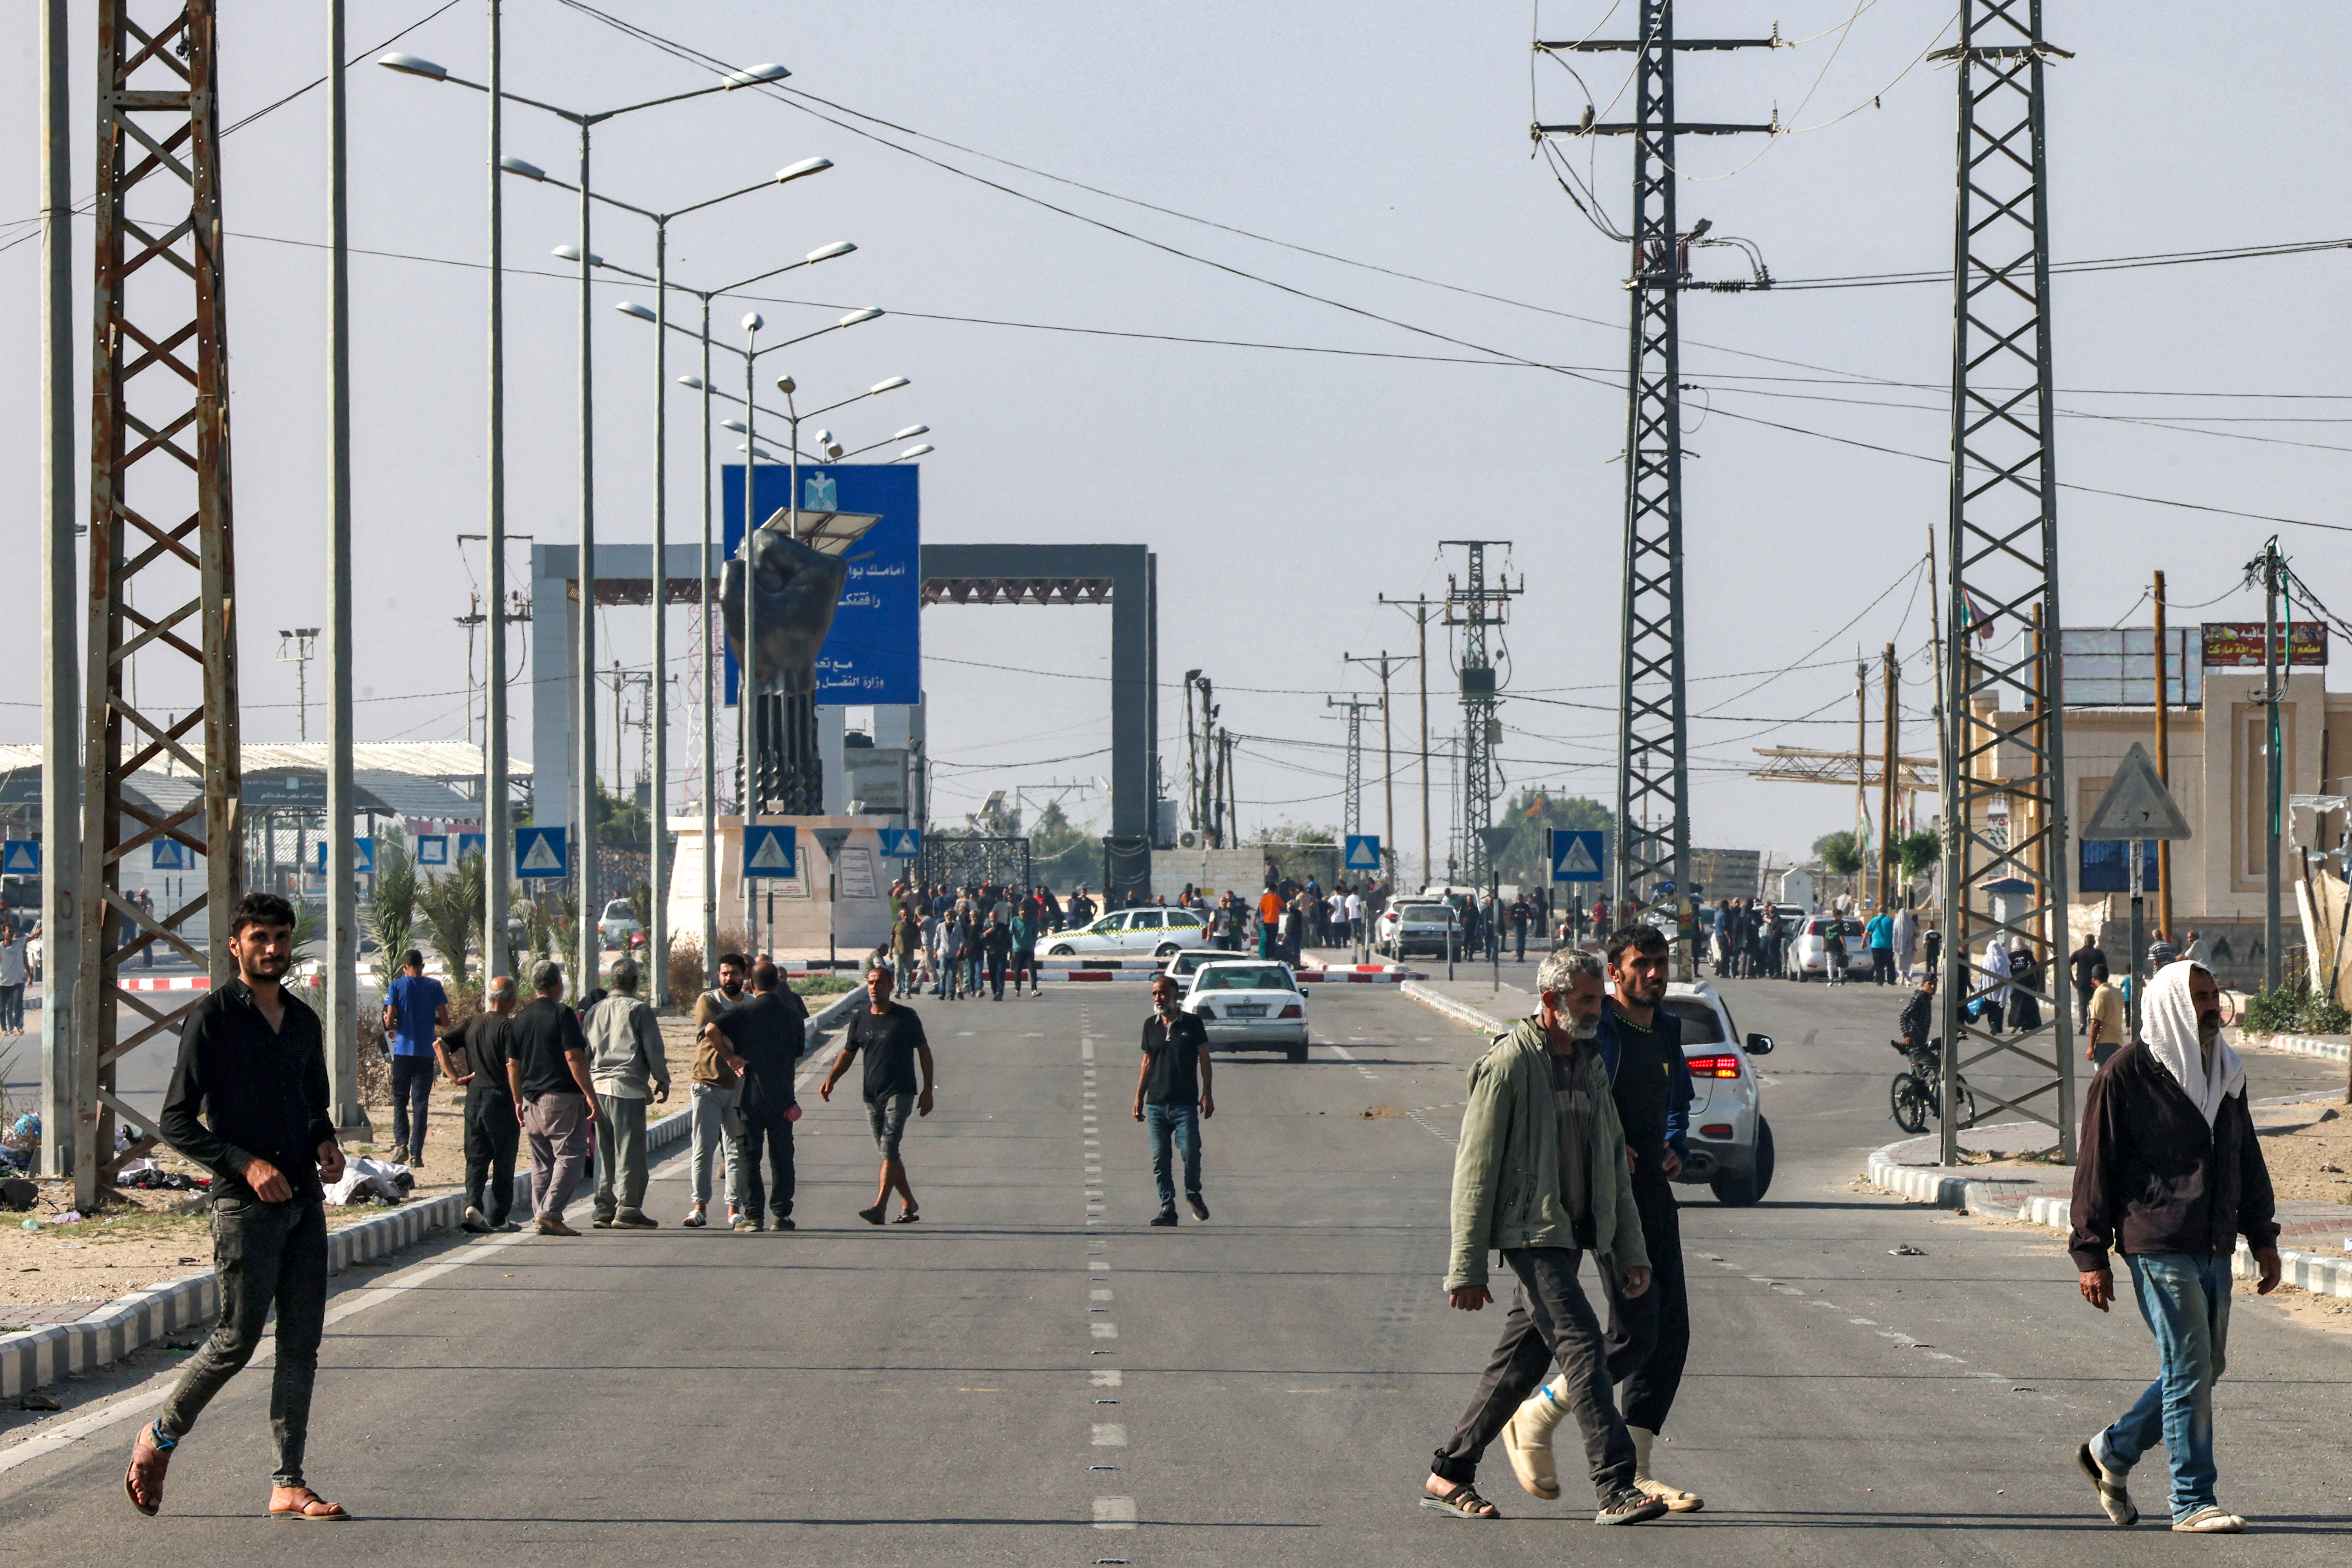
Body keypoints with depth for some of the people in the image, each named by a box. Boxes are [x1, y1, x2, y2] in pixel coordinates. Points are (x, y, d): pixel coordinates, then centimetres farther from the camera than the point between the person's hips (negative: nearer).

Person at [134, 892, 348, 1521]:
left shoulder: (303, 1021, 15)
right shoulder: (213, 1019, -5)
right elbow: (175, 1122, -8)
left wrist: (326, 1144, 5)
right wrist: (247, 1164, -17)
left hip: (305, 1199, 6)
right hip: (244, 1203, -6)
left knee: (301, 1344, 2)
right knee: (238, 1338, -4)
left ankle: (288, 1486, 5)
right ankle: (160, 1437, 20)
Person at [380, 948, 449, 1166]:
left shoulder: (397, 986, -2)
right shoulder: (434, 986, 2)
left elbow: (390, 1021, -8)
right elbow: (445, 1022, 1)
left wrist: (390, 1027, 14)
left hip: (403, 1051, -1)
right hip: (426, 1053, 1)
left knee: (400, 1100, 8)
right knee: (420, 1103, 5)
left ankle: (401, 1144, -11)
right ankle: (416, 1153, 1)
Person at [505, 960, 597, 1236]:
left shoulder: (520, 1019, 12)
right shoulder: (562, 1015, -9)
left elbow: (513, 1065, 14)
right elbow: (574, 1058, -15)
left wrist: (519, 1101, 21)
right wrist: (590, 1095, -13)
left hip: (532, 1100, 7)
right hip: (562, 1097, -7)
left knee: (542, 1162, 13)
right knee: (570, 1155, -5)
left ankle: (541, 1217, 11)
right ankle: (550, 1213, -15)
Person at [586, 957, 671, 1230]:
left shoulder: (595, 1011, 14)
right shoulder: (638, 1010, -4)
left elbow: (584, 1051, 18)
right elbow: (653, 1050, -6)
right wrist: (663, 1081, 7)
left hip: (598, 1085, 6)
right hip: (628, 1087, -6)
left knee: (605, 1151, 12)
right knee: (630, 1151, -4)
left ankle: (604, 1210, 11)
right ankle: (628, 1209, -7)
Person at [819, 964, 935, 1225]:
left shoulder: (906, 1017, -1)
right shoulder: (860, 1019, 10)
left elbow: (924, 1052, 4)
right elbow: (848, 1054, 15)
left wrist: (928, 1091, 0)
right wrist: (831, 1080, -2)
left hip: (900, 1093, -5)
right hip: (872, 1095, 5)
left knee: (889, 1147, -17)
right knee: (887, 1152, 8)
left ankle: (880, 1207, -25)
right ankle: (909, 1205, 21)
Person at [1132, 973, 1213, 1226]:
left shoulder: (1192, 1024, 1)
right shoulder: (1151, 1026, 11)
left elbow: (1204, 1059, 4)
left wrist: (1207, 1094, -2)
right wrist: (1139, 1096, 14)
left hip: (1185, 1103, -3)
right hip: (1156, 1105, 3)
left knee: (1191, 1152, -11)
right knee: (1160, 1160, 0)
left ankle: (1193, 1193, 15)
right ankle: (1167, 1207, 7)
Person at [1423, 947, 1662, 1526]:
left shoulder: (1591, 1066, 15)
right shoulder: (1508, 1066, -9)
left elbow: (1613, 1162, 20)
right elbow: (1475, 1169, -10)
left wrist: (1630, 1248, 13)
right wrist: (1466, 1268, -13)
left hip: (1573, 1234, 8)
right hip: (1529, 1231, -8)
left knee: (1523, 1359, 10)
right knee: (1583, 1346, -16)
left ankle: (1449, 1475, 19)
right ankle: (1615, 1488, -18)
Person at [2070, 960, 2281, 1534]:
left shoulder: (2226, 1072, 15)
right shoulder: (2124, 1075, -6)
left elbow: (2247, 1158, 23)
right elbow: (2096, 1166, -5)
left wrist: (2262, 1237, 18)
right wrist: (2092, 1255, -7)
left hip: (2214, 1247, 7)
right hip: (2157, 1245, -7)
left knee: (2203, 1368, 10)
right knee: (2190, 1369, -8)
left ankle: (2113, 1452, 28)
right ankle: (2193, 1502, -1)